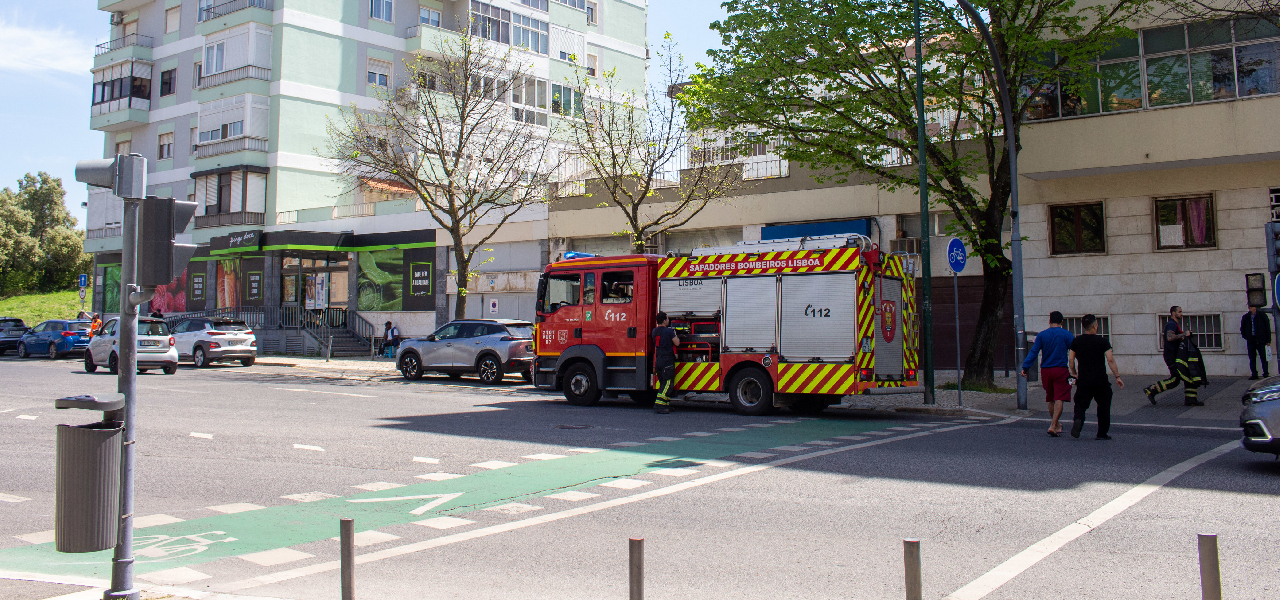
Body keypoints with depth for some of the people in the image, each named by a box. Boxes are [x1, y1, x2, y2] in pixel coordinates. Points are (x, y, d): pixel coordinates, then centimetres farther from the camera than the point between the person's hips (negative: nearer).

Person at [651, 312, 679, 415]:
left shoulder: (654, 331, 11)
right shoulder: (669, 331, -11)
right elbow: (677, 343, -7)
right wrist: (675, 335, 9)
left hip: (658, 360, 7)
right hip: (668, 360, -7)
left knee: (663, 383, 14)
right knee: (667, 382, -6)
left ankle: (666, 404, 16)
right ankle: (659, 405, -15)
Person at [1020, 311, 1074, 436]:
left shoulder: (1041, 335, 3)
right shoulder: (1067, 335, -2)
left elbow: (1033, 352, -3)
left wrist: (1025, 367, -4)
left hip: (1045, 371, 3)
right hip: (1061, 370, -3)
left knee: (1051, 399, 16)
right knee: (1059, 399, -5)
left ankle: (1056, 425, 29)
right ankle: (1053, 426, -17)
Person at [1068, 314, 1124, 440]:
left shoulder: (1076, 341, 3)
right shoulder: (1102, 341, -6)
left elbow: (1071, 359, 5)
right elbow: (1110, 360, -11)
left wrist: (1074, 373, 20)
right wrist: (1117, 376, -6)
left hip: (1083, 380, 2)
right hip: (1100, 380, -2)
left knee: (1080, 404, 6)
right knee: (1103, 405, 14)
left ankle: (1078, 420, -26)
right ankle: (1102, 433, 17)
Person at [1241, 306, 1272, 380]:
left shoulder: (1262, 316, 3)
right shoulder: (1245, 317, 12)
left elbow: (1267, 328, 2)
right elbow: (1242, 328, 22)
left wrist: (1268, 340, -3)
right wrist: (1245, 336, 8)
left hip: (1261, 340, -3)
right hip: (1251, 340, 3)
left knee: (1263, 357, -5)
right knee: (1252, 358, 3)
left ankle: (1266, 373, -2)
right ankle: (1254, 374, 7)